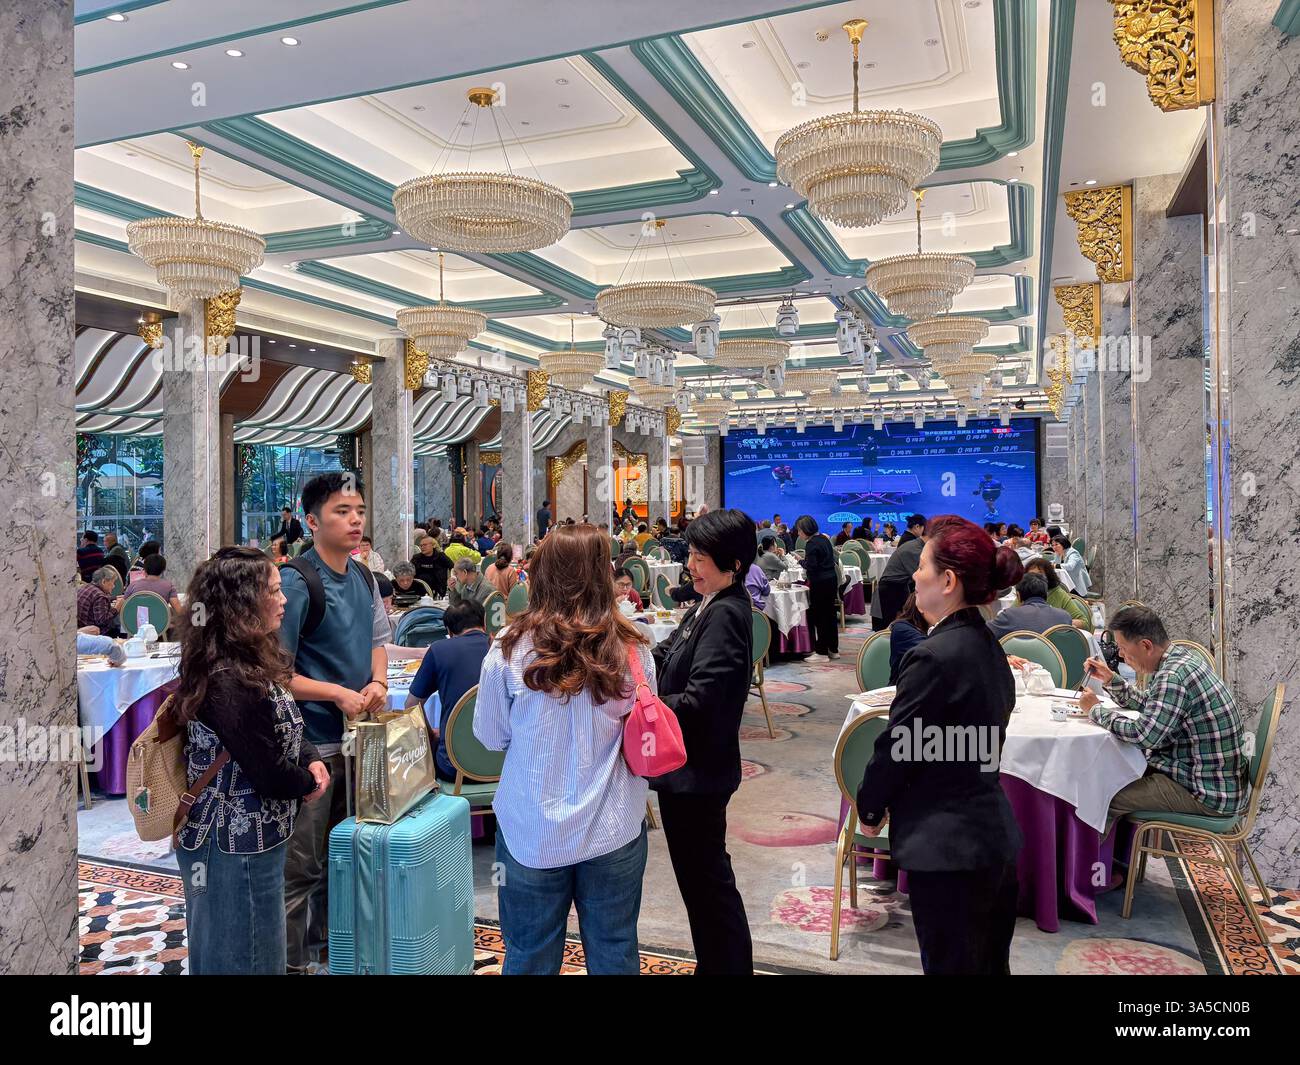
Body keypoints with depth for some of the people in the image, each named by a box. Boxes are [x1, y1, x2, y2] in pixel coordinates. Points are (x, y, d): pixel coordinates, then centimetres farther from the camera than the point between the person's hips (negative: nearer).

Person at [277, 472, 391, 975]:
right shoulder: (297, 580, -18)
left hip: (357, 735, 8)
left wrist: (378, 680, -1)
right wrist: (338, 694, -20)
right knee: (301, 866, 4)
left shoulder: (364, 577, 5)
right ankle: (291, 960, 19)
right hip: (311, 744, -8)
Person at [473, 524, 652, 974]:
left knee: (530, 958, 17)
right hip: (614, 832, 1)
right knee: (614, 954, 19)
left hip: (532, 832, -1)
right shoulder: (632, 650, -11)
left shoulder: (511, 648, -14)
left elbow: (491, 737, -1)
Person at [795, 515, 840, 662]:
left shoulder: (811, 544, -16)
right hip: (832, 579, 9)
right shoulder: (824, 538, 10)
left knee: (819, 617, -3)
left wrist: (801, 561, -2)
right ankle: (833, 649, 21)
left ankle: (822, 652, 1)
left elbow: (811, 567, -21)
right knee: (830, 614, 14)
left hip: (820, 583, -9)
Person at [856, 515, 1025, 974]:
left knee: (951, 964, 5)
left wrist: (869, 811, 3)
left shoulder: (934, 656, -22)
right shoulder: (989, 647, 6)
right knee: (990, 963, 20)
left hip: (947, 847, -9)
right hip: (996, 837, 9)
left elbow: (894, 748, -16)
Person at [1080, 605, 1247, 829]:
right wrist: (1110, 679, 7)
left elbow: (1143, 735, -29)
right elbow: (1149, 705, 20)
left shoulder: (1173, 677, -26)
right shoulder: (1182, 657, 5)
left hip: (1210, 794, -10)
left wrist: (1096, 710, -14)